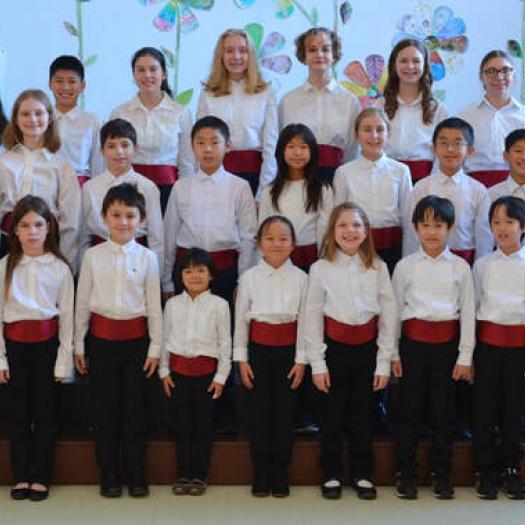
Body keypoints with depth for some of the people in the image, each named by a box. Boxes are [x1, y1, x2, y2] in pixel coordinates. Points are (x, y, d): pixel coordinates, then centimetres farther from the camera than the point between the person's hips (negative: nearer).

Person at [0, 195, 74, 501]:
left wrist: (64, 360, -4)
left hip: (47, 343, -1)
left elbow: (67, 316, -1)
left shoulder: (59, 268, -2)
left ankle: (41, 477, 17)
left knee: (45, 412, 5)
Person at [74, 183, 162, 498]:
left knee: (135, 408, 5)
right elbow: (82, 303, 5)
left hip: (136, 338, 0)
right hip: (102, 338, 1)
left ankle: (136, 476, 16)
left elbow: (154, 306, 2)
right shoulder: (93, 256, 0)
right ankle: (109, 476, 17)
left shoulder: (147, 258, -1)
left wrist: (155, 347, -1)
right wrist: (78, 345, 5)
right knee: (104, 409, 6)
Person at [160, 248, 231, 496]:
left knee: (203, 426, 4)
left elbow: (225, 343, -2)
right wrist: (164, 371, 4)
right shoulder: (173, 304, 5)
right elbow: (165, 339, 9)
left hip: (206, 370, -2)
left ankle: (199, 475, 15)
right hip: (178, 370, 2)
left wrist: (221, 376, -5)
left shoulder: (219, 305, -3)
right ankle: (183, 475, 17)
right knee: (181, 424, 7)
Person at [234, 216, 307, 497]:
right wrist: (242, 359, 1)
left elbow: (304, 321, -1)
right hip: (259, 350, 0)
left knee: (285, 413, 4)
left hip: (288, 351, 0)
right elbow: (240, 320, 3)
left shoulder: (300, 278, -2)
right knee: (259, 413, 4)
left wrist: (301, 360, -4)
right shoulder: (249, 277, 0)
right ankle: (260, 477, 14)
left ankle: (280, 477, 15)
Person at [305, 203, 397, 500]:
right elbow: (313, 318, -3)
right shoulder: (321, 269, -4)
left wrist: (384, 362, -2)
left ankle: (363, 475, 23)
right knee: (332, 415, 7)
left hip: (367, 348, 1)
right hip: (334, 348, -1)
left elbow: (388, 316, 1)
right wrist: (317, 364, -6)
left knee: (363, 414, 9)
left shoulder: (377, 267, -1)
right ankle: (332, 475, 20)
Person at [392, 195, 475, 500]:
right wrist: (392, 353, 3)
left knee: (444, 409, 7)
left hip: (447, 342, 0)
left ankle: (442, 475, 19)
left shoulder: (460, 267, 2)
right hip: (413, 341, 0)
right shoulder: (405, 266, 2)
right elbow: (395, 309, 5)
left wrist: (465, 356, 0)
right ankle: (406, 474, 16)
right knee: (410, 408, 4)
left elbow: (467, 312, 3)